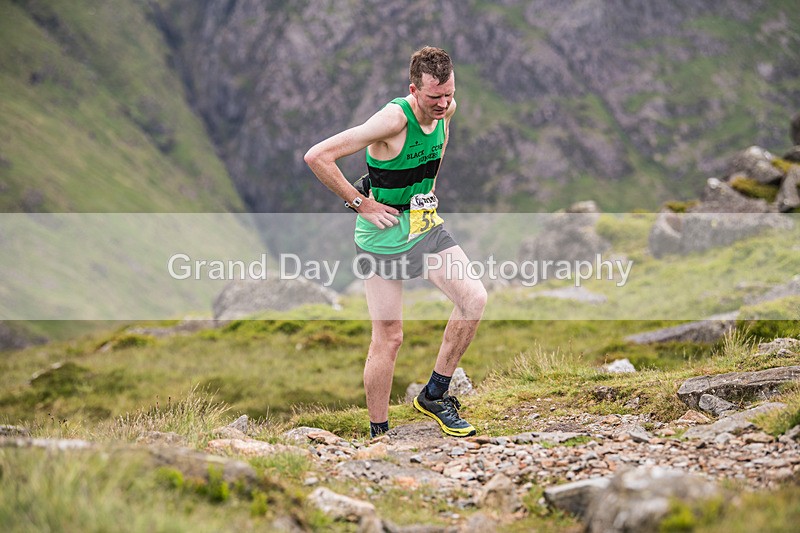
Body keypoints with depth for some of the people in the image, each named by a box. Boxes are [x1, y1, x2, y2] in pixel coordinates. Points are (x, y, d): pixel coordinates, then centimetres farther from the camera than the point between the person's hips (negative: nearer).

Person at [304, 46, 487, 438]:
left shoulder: (444, 111, -4)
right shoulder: (394, 119, -26)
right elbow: (317, 157, -28)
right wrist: (360, 203, -20)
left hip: (426, 225, 6)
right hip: (383, 235, -6)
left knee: (474, 297, -11)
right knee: (389, 338, -2)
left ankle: (434, 395, 4)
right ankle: (378, 433, 14)